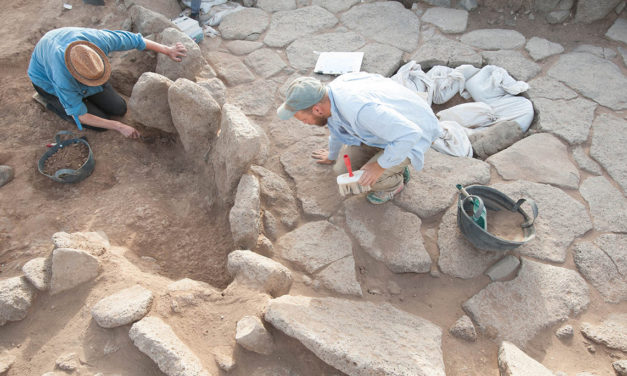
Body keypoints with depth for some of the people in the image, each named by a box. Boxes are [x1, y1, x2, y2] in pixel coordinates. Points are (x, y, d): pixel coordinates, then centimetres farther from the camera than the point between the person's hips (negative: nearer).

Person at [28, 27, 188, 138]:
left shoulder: (98, 40, -39)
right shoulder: (62, 77, -46)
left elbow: (132, 39, -21)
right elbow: (79, 116, -33)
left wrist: (167, 50, -16)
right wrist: (119, 127, -36)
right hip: (48, 81, -4)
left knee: (119, 109, -2)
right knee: (101, 122, -12)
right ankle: (53, 102, 9)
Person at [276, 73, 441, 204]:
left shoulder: (360, 109, -42)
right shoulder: (333, 90, -13)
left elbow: (410, 134, -41)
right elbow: (337, 123, 10)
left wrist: (380, 165, -30)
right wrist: (332, 155, 28)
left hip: (413, 132, -8)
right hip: (391, 121, 8)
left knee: (367, 180, -24)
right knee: (343, 167, 4)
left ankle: (394, 181, 9)